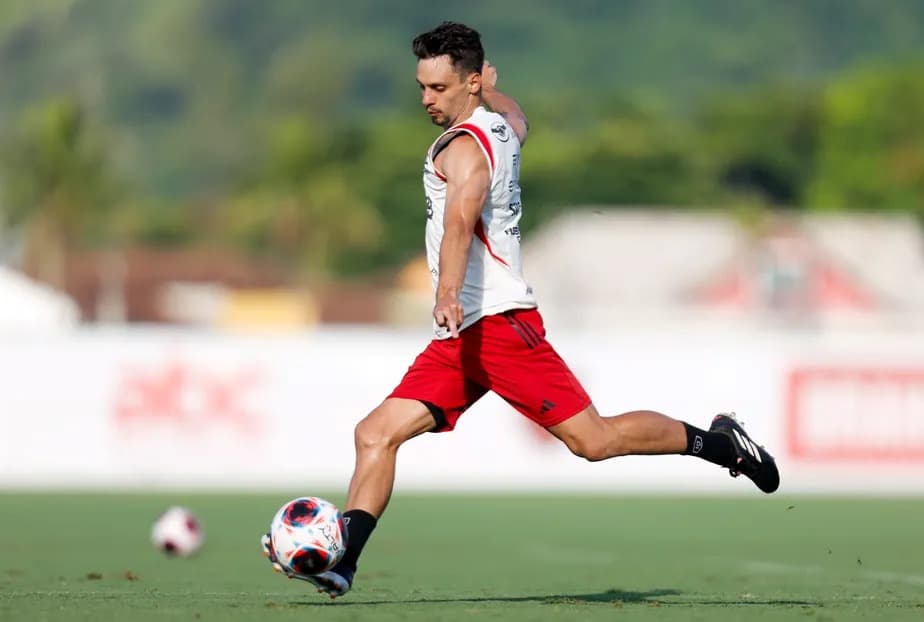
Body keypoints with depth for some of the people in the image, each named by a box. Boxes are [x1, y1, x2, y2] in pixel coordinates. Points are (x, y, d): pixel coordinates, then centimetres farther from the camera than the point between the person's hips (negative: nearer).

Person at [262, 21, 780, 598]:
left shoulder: (463, 147, -12)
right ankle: (342, 563, -7)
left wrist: (448, 294, -44)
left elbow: (461, 223, -31)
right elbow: (517, 121, 43)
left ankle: (719, 441, 6)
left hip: (497, 320, -10)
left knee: (593, 440, -10)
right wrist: (493, 92, 56)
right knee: (376, 434, -2)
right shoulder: (503, 126, 15)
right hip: (458, 336, 10)